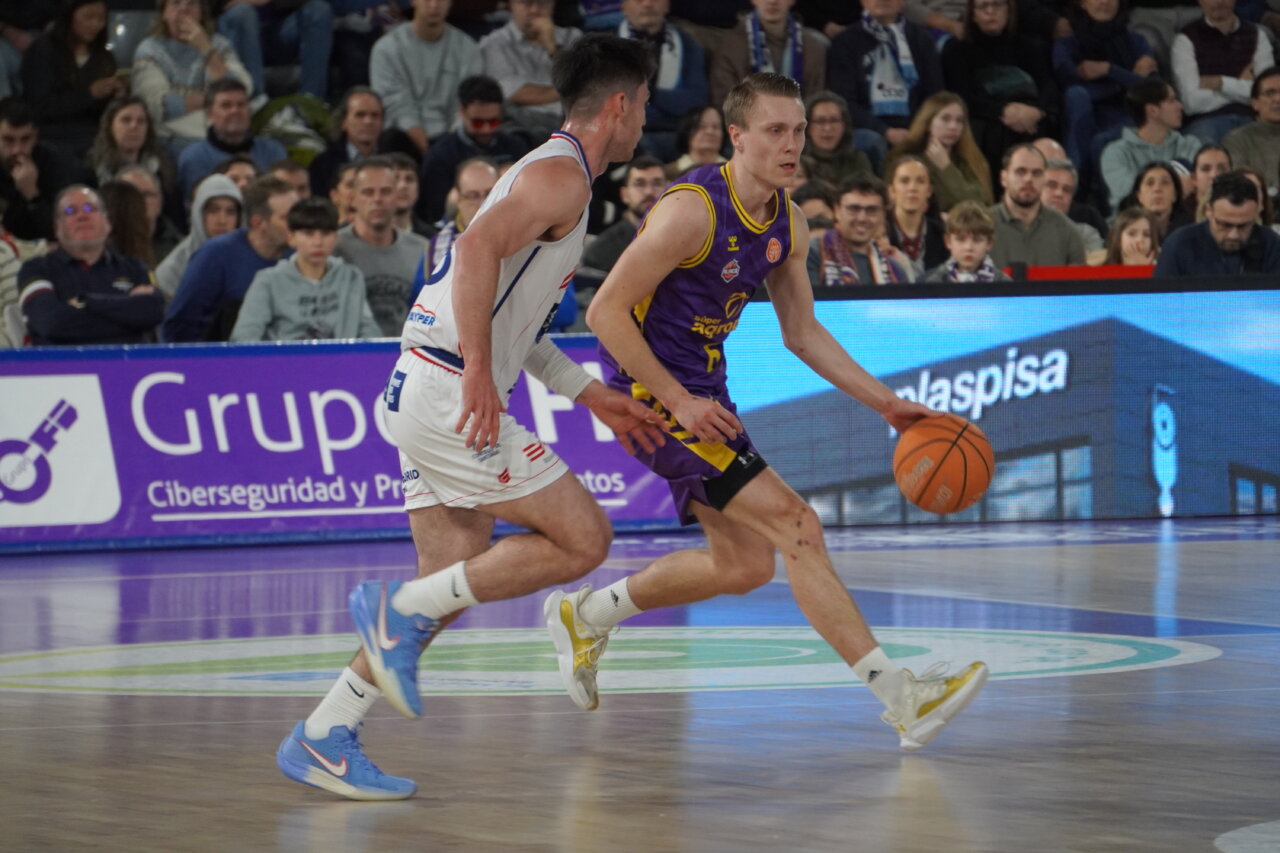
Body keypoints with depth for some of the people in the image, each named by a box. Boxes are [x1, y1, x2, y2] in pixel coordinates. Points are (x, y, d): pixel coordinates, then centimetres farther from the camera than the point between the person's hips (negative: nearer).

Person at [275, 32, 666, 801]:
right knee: (583, 539, -7)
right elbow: (479, 248, -26)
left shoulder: (546, 175, 23)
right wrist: (479, 373, -29)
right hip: (451, 395, -10)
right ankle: (401, 610, -7)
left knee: (459, 580, 10)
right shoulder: (561, 176, -9)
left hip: (430, 392, 10)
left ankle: (324, 738, 9)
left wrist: (592, 395, 28)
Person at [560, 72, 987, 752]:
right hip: (651, 391, -10)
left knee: (746, 563, 14)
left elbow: (803, 333, 14)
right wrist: (679, 402, -23)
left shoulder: (787, 225, 4)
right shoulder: (692, 211, -22)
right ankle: (902, 699, -19)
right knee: (796, 525, -16)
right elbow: (605, 311, -21)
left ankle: (585, 615, 32)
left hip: (700, 392, 10)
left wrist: (886, 404, 6)